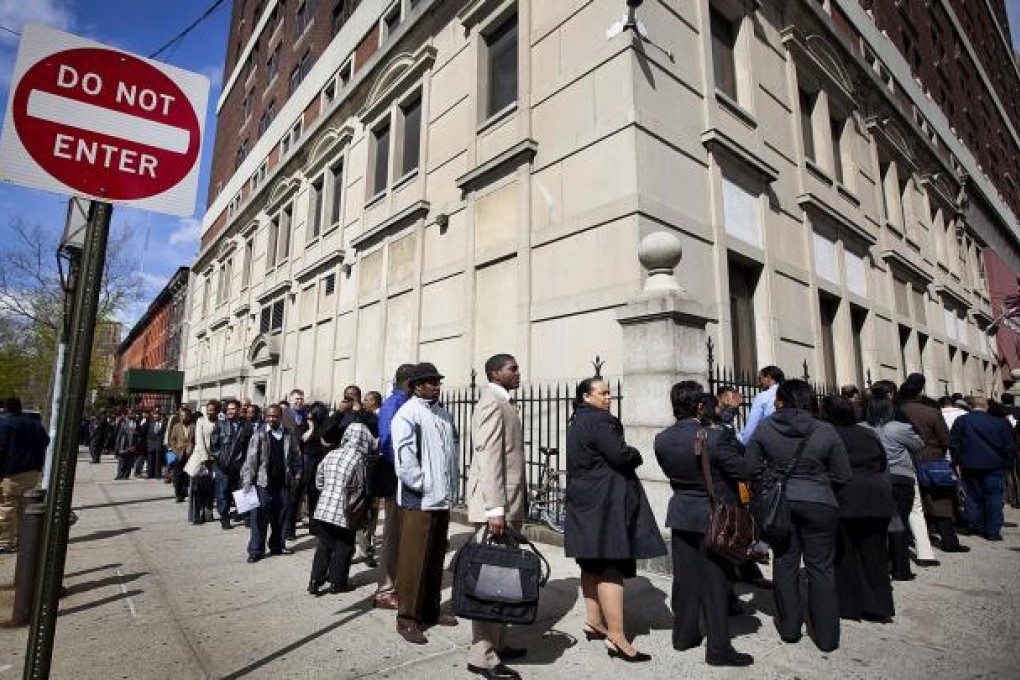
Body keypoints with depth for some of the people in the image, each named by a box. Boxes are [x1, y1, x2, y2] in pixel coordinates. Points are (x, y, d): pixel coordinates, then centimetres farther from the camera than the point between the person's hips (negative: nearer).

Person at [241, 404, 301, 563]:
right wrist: (247, 481, -13)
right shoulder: (259, 434, -4)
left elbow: (296, 456, 9)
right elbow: (251, 458, -8)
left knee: (281, 515, 11)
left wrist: (296, 475, 4)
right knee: (260, 517, 2)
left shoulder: (289, 435, 3)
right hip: (263, 482, -3)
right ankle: (256, 550, 13)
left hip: (283, 482, 3)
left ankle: (277, 545, 25)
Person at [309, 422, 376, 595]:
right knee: (343, 549, 11)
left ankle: (315, 581, 18)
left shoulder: (330, 454, 6)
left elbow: (319, 481, 13)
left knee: (323, 546, 18)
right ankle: (337, 583, 21)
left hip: (323, 509, 6)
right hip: (344, 513, -5)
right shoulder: (359, 459, -14)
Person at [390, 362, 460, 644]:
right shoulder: (407, 414, -11)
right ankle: (407, 619, 15)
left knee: (436, 558, 16)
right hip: (419, 501, -7)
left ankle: (430, 610, 30)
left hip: (443, 499, 7)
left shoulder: (442, 414, 12)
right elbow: (404, 457, -17)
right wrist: (423, 485, -13)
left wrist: (451, 486, 11)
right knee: (413, 560, 1)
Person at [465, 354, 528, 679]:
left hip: (509, 503, 10)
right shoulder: (492, 403, -14)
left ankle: (496, 642, 28)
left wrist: (511, 507, 17)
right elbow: (489, 458, -21)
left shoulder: (502, 404, 16)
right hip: (497, 504, -10)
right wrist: (495, 509, -23)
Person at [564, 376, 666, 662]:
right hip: (605, 502, -10)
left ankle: (594, 622, 28)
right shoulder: (598, 421, -16)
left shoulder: (577, 422, 14)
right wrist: (636, 456, 0)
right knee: (611, 567, -6)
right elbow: (620, 455, -22)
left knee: (592, 564, 17)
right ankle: (616, 637, -2)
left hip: (583, 502, 10)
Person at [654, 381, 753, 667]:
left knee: (685, 579, 17)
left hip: (682, 516, 5)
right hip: (714, 517, -4)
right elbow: (744, 470, -13)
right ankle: (718, 648, 19)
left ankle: (684, 635, 31)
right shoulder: (715, 437, -23)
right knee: (715, 582, 8)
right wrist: (730, 440, 2)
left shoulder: (661, 439, -7)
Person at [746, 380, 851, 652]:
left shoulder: (764, 430, -7)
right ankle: (827, 636, 20)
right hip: (819, 504, 0)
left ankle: (789, 628, 25)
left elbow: (751, 469, -2)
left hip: (779, 503, 1)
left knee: (785, 564, 14)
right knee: (821, 567, 12)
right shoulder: (826, 431, -7)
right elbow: (842, 475, 0)